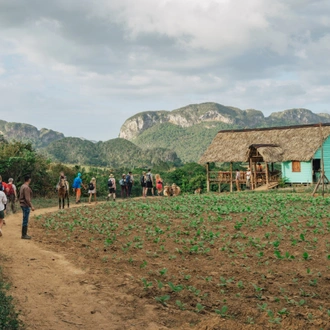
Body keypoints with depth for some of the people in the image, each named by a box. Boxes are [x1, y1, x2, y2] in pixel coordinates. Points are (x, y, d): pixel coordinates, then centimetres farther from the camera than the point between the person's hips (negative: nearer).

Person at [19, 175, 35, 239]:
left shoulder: (22, 186, 13)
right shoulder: (26, 187, -18)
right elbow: (27, 198, -23)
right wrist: (31, 206, -20)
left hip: (23, 204, 10)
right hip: (26, 205, -10)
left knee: (25, 220, 15)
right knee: (25, 220, -5)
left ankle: (24, 234, 20)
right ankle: (24, 235, -1)